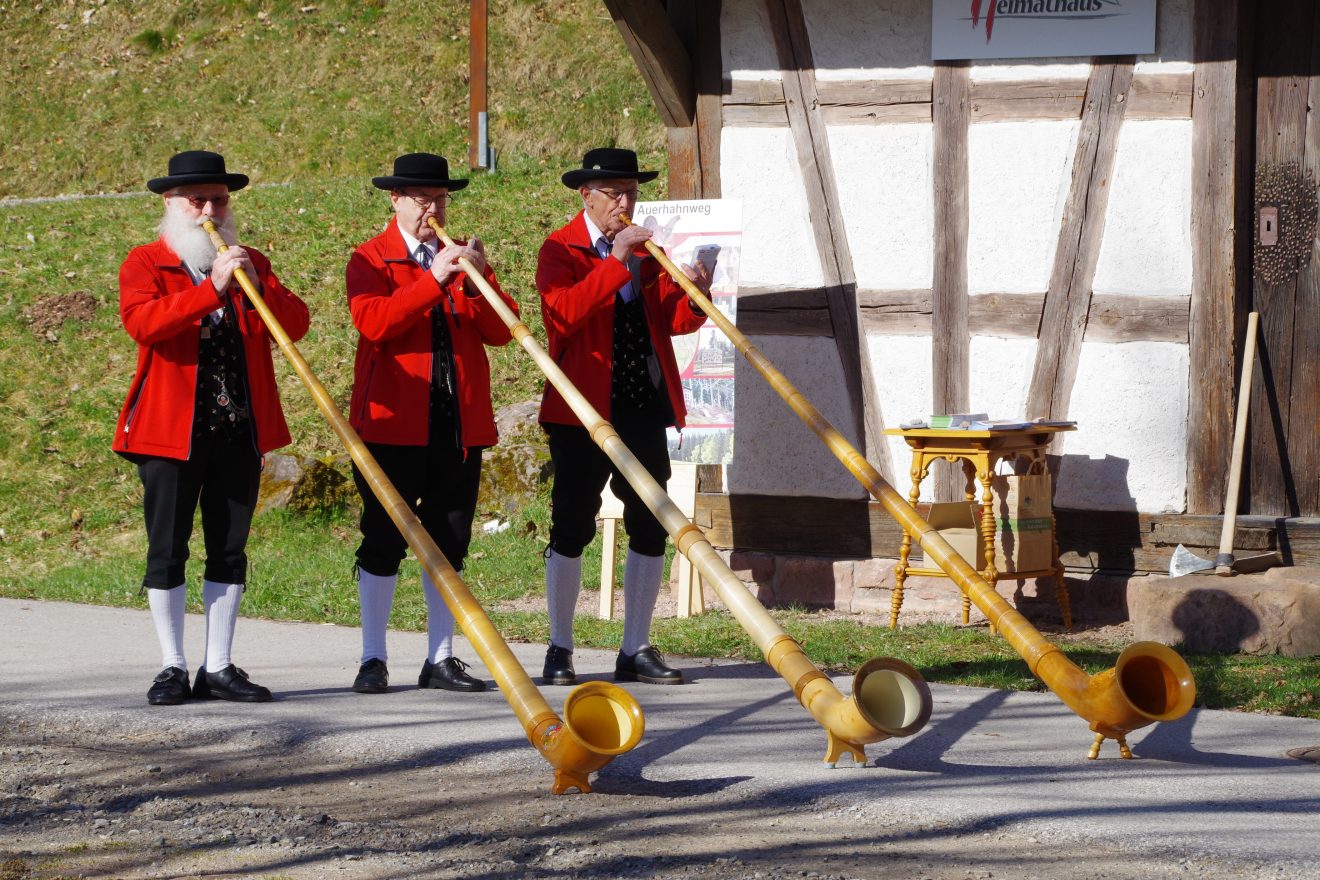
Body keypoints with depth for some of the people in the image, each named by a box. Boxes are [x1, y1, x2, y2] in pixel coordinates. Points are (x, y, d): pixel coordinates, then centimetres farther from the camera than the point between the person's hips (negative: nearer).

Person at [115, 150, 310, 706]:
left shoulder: (250, 264, 15)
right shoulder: (145, 263, 3)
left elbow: (295, 325, 2)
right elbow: (141, 321, -17)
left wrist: (257, 285, -16)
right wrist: (212, 288, -24)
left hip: (240, 430, 4)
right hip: (171, 429, -3)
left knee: (230, 550, 5)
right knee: (167, 550, -1)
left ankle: (218, 667, 10)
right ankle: (173, 669, 5)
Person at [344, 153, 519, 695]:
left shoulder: (465, 259, 16)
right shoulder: (370, 260, 3)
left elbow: (502, 331, 4)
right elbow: (373, 322, -16)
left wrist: (477, 282, -12)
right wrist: (432, 280, -22)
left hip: (460, 420, 4)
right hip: (394, 420, -4)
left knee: (449, 542, 5)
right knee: (383, 541, -3)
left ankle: (441, 660, 9)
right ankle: (373, 660, 2)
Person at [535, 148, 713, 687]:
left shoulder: (644, 248, 15)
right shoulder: (560, 250, -2)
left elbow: (672, 321, 7)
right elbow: (563, 314, -20)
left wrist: (692, 297, -13)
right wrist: (615, 264, -24)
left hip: (644, 406, 5)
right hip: (584, 409, -5)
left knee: (650, 529, 4)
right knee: (572, 527, -1)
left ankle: (636, 651, 11)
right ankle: (559, 651, 8)